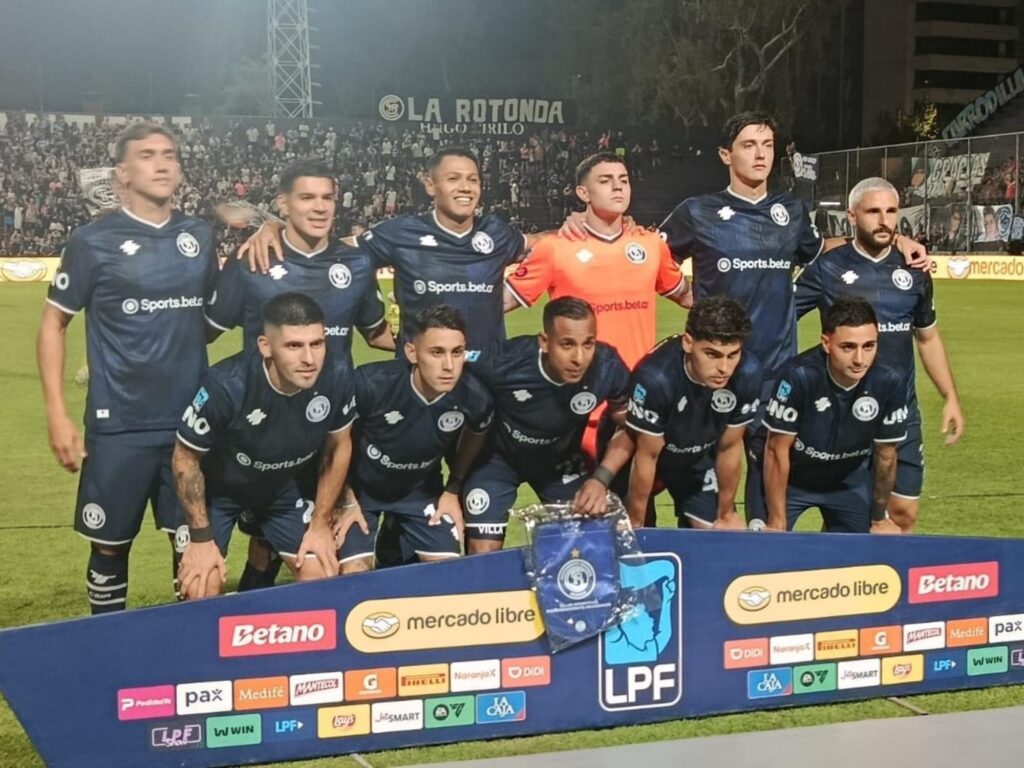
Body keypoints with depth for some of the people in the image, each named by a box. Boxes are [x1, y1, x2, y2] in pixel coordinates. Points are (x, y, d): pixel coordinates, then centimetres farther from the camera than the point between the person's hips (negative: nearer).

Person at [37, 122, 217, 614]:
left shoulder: (200, 237, 7)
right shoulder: (93, 241, -4)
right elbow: (53, 324, 0)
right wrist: (57, 413, -7)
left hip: (192, 422, 3)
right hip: (120, 427, -3)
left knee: (195, 545, 7)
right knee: (110, 546, 8)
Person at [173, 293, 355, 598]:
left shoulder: (337, 378, -26)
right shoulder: (227, 385, -37)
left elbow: (338, 447, -6)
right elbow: (186, 458, -19)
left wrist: (321, 522, -1)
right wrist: (201, 537, -15)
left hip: (282, 486, 4)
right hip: (217, 488, -3)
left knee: (323, 578, -1)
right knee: (201, 590, -14)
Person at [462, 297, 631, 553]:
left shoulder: (608, 368, -30)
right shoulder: (503, 362, -36)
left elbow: (627, 429, -7)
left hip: (562, 460, 2)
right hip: (498, 456, -2)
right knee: (484, 552, -9)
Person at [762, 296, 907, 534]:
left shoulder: (890, 383, -25)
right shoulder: (798, 376, -35)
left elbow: (885, 454, -9)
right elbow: (777, 450, -23)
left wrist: (878, 518, 2)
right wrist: (777, 521, -18)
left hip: (850, 481, 3)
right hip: (791, 479, -3)